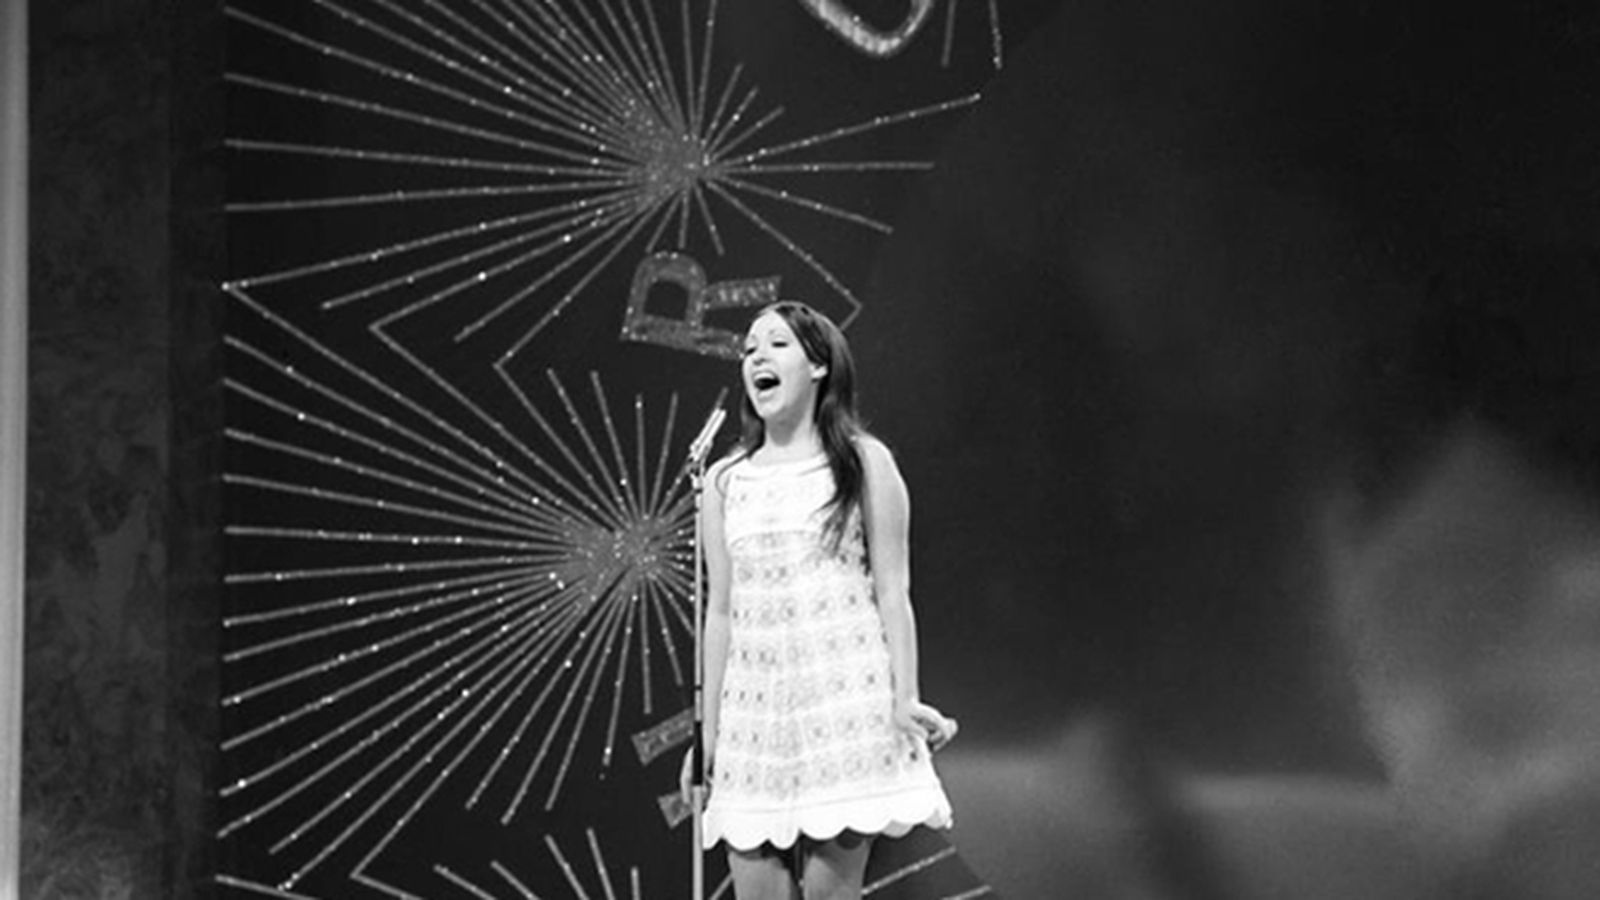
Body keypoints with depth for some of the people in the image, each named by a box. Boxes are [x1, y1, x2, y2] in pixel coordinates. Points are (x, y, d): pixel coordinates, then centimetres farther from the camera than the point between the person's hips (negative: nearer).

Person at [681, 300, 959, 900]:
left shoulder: (863, 463, 4)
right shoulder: (724, 482, 12)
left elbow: (892, 591, 0)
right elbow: (720, 611, 12)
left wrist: (906, 700, -8)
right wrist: (708, 731, 10)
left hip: (845, 708, -3)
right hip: (755, 710, 3)